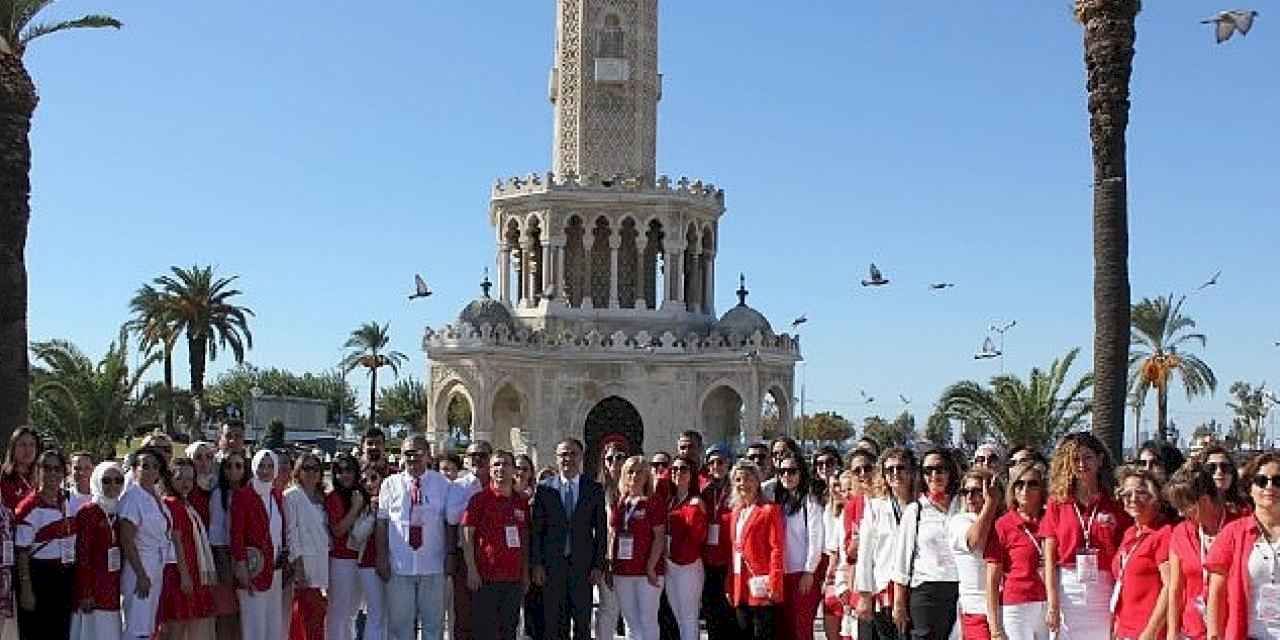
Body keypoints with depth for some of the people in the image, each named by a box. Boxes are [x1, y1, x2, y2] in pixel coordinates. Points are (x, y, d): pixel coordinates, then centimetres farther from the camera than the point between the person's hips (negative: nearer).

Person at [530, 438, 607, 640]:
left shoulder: (594, 489, 6)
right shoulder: (544, 488, 5)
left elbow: (601, 530, 6)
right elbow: (536, 529, 4)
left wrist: (599, 565, -1)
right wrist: (536, 564, -3)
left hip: (583, 565, 0)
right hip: (552, 566, 0)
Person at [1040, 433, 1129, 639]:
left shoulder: (1115, 507, 4)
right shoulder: (1057, 505, 5)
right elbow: (1049, 560, 3)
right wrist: (1052, 605, -5)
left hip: (1105, 592, 0)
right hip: (1067, 590, 0)